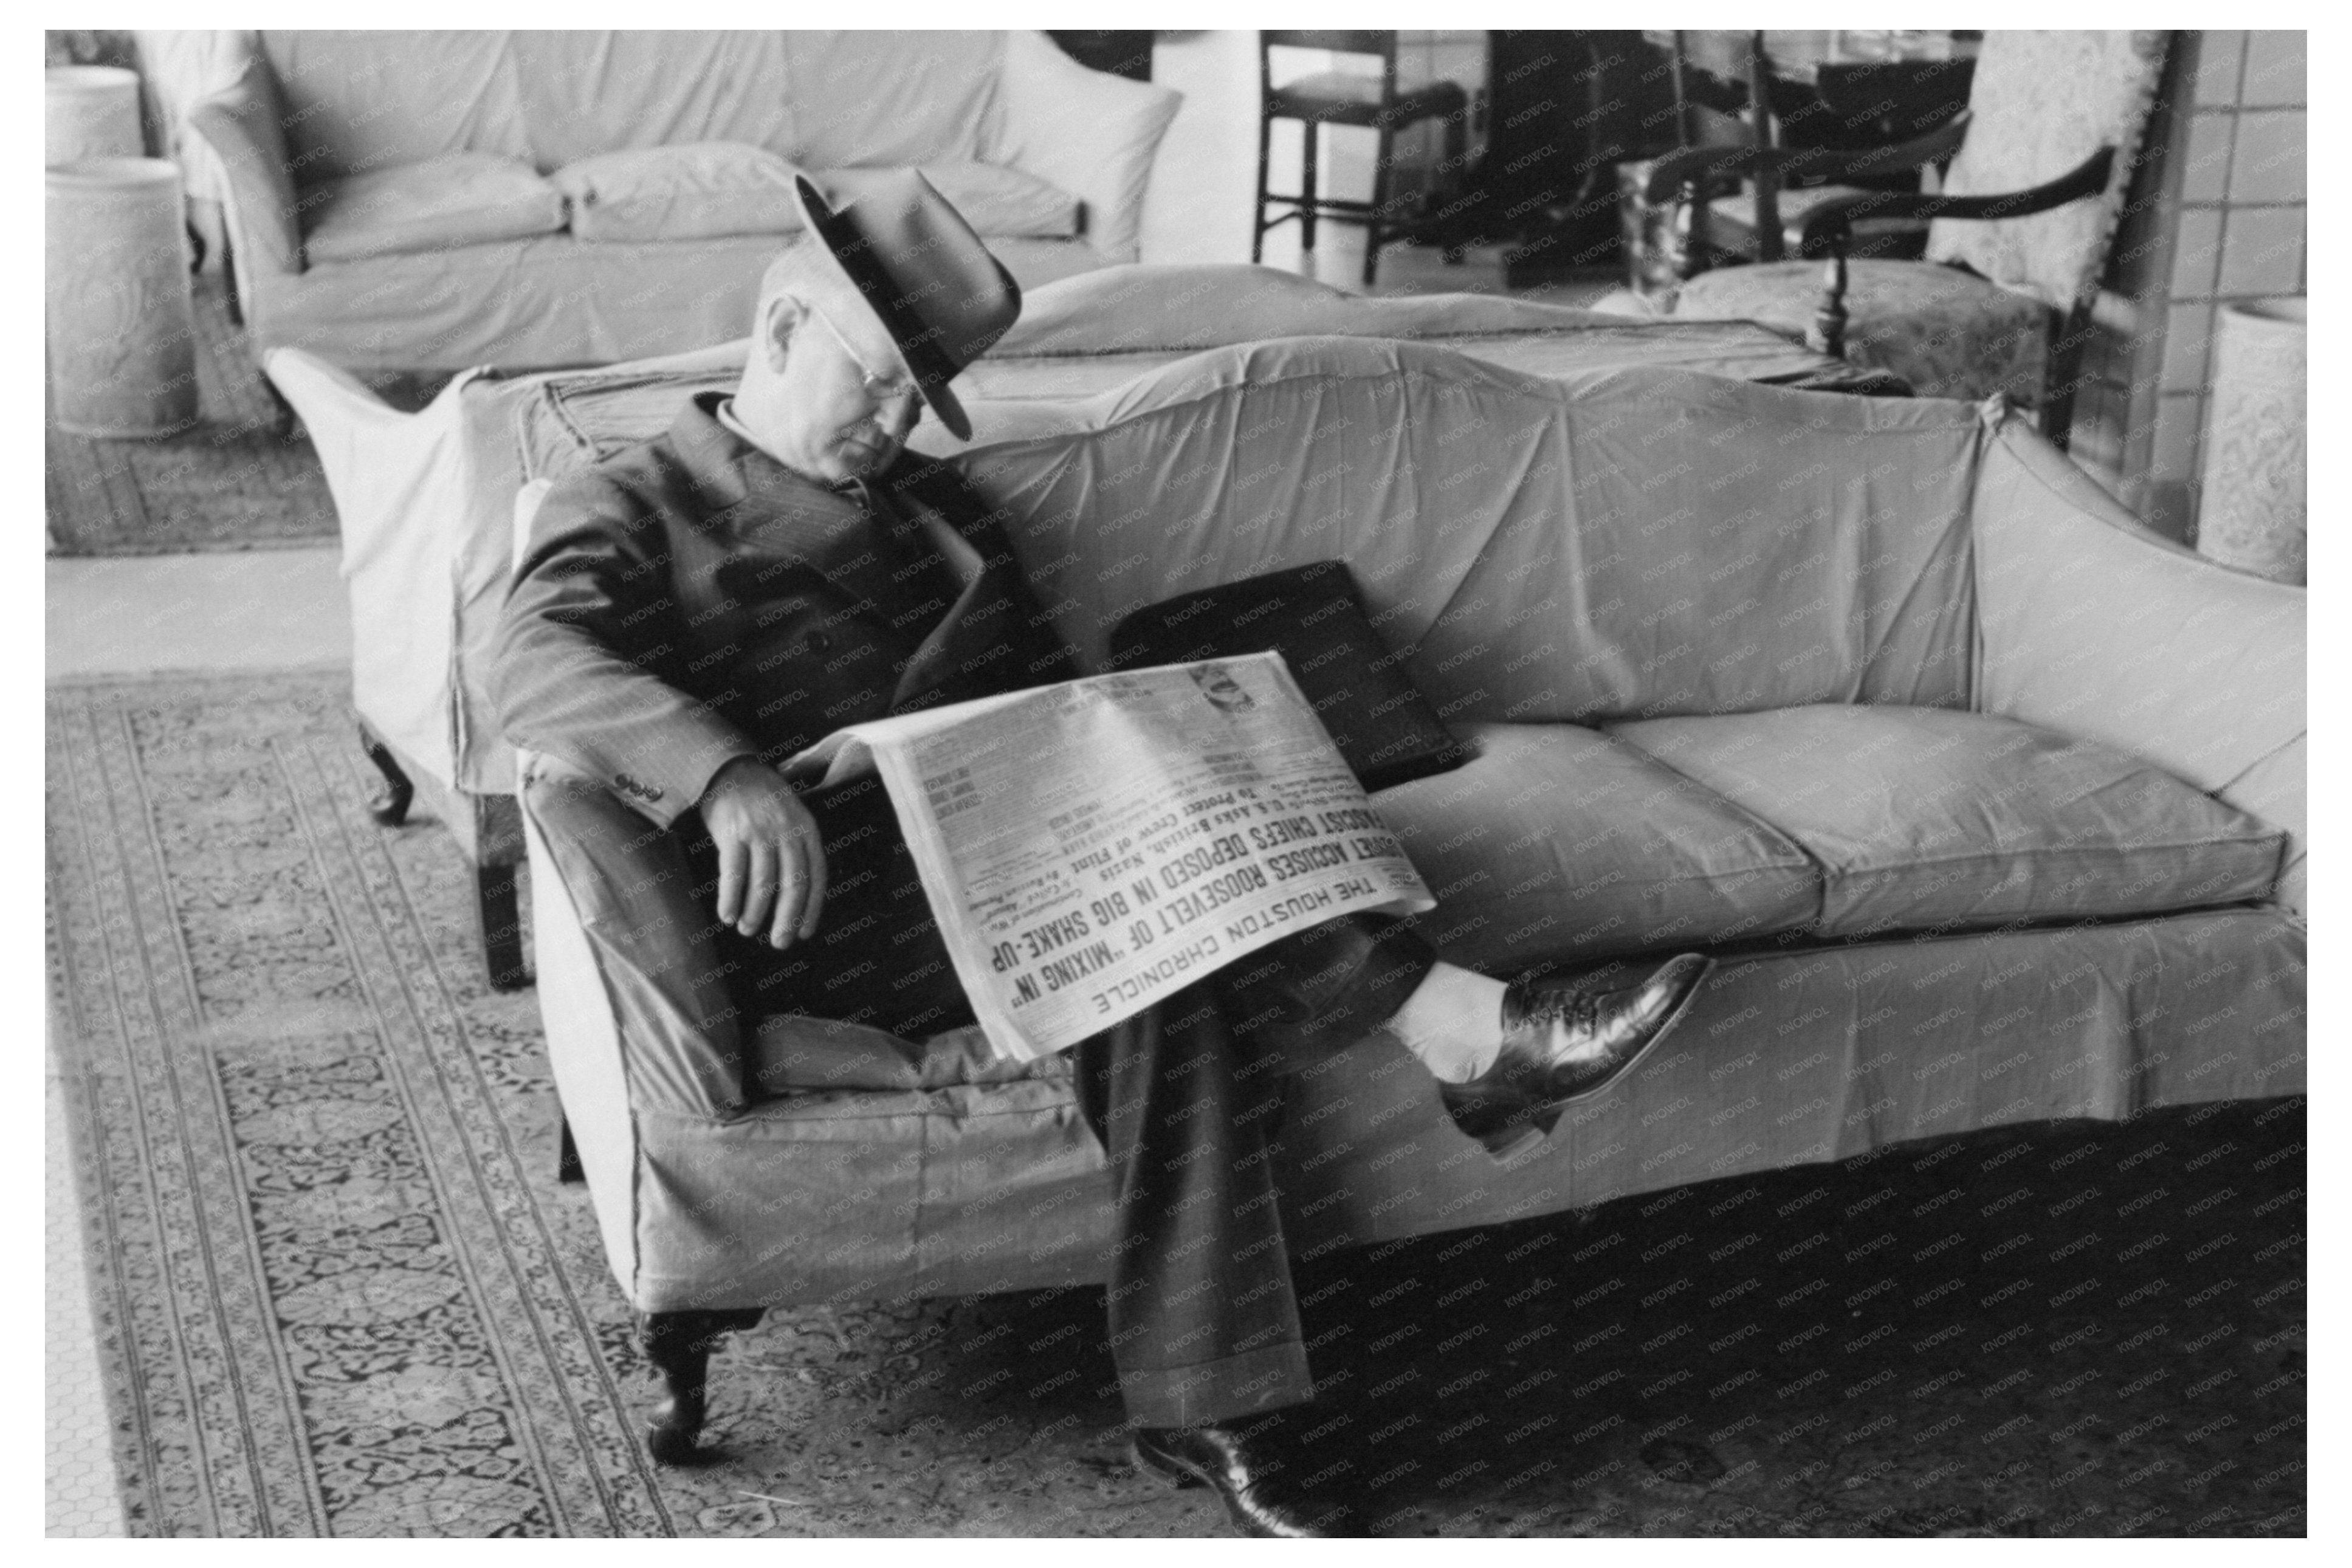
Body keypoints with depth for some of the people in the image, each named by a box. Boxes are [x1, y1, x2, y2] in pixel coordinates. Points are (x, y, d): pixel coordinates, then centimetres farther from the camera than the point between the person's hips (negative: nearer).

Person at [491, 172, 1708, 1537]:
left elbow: (1044, 687, 27)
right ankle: (1462, 1034, -30)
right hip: (815, 909, -6)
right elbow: (541, 666, -15)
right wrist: (726, 774, -35)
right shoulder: (626, 509, 8)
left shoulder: (930, 503, 28)